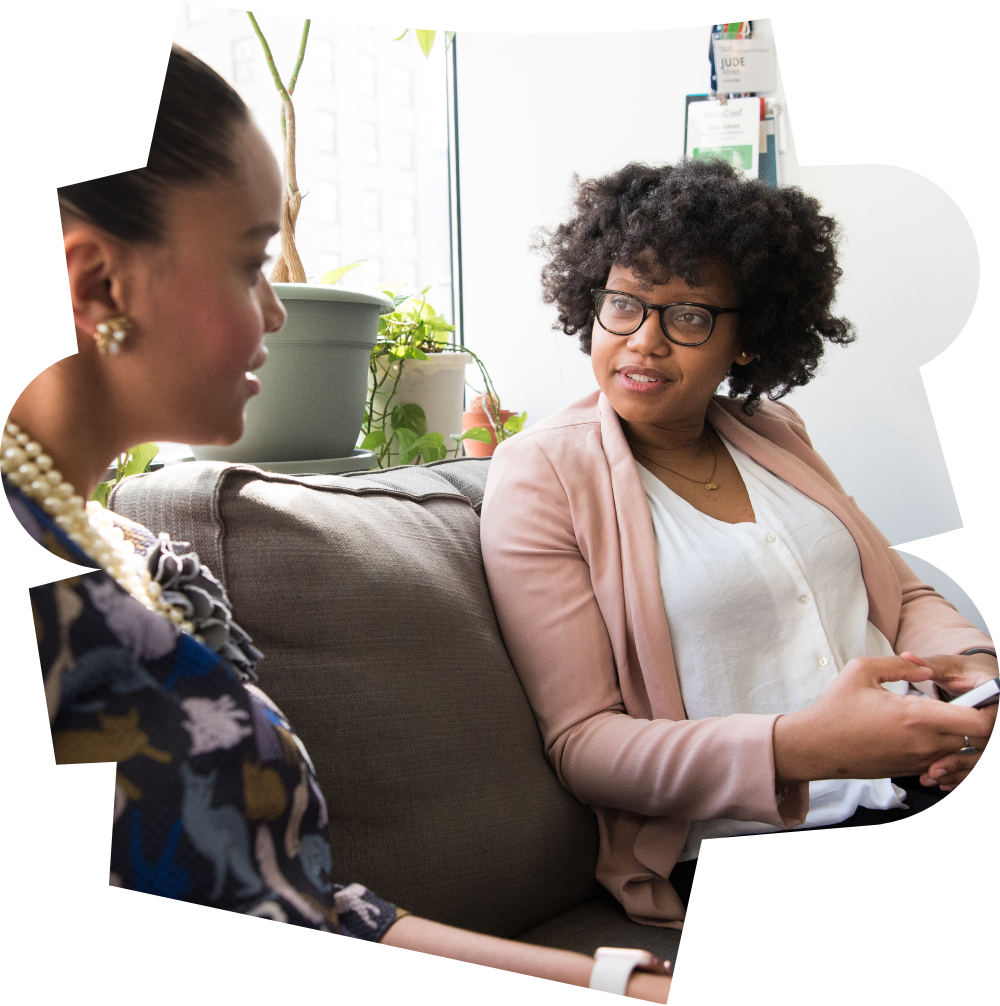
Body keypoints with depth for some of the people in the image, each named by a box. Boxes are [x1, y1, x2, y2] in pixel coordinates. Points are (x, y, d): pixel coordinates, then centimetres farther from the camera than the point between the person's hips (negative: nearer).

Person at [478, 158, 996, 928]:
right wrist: (800, 748, -24)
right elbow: (581, 743, -10)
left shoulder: (771, 432, 15)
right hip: (754, 848, -7)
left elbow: (905, 595, 20)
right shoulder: (542, 475, -5)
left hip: (927, 788, 8)